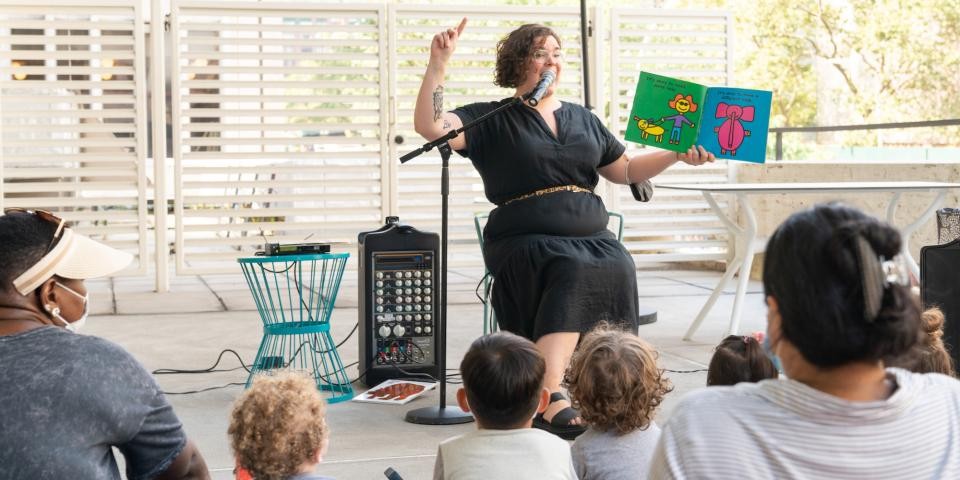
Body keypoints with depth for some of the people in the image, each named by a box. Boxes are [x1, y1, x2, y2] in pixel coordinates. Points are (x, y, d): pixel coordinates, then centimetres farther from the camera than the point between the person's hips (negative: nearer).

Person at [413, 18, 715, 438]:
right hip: (526, 242, -4)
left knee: (618, 268, -28)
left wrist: (677, 155, 11)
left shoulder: (584, 119, 22)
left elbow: (626, 171, 25)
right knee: (572, 272, -35)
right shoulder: (493, 120, 7)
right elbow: (429, 125, -7)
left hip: (592, 238, 5)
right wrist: (438, 64, -16)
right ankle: (549, 401, -43)